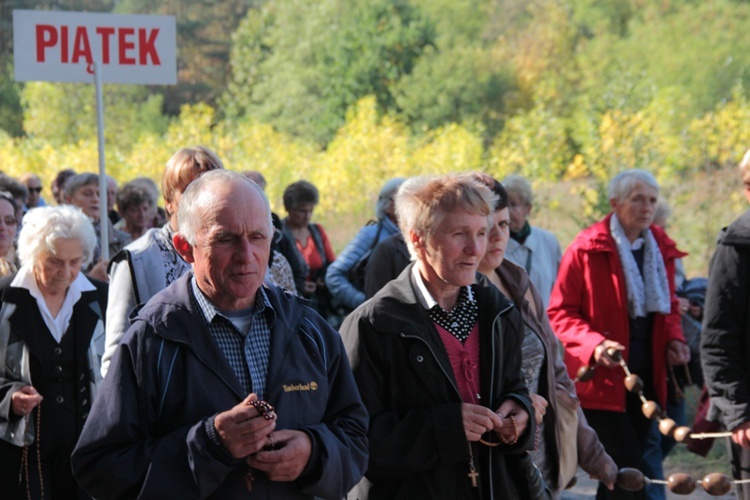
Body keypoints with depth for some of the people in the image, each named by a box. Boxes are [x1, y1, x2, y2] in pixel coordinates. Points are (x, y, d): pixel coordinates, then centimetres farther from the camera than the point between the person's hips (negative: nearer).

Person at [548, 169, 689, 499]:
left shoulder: (661, 249, 10)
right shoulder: (586, 249, -9)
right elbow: (559, 314, -7)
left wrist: (674, 339, 2)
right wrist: (594, 344, -23)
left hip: (645, 379, 6)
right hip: (601, 381, -6)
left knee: (618, 473, 11)